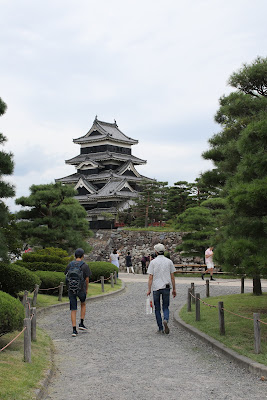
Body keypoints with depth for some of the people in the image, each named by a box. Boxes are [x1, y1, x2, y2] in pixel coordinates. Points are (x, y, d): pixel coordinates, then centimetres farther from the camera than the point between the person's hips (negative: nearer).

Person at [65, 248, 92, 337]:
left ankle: (74, 330, 2)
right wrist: (86, 289, 10)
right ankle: (81, 323, 20)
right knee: (83, 304, 26)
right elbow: (87, 279, -5)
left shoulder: (70, 265, 3)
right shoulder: (85, 266, -7)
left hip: (71, 289, 2)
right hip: (81, 289, -2)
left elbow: (67, 277, 8)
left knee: (73, 310, 7)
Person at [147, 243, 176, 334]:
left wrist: (149, 290, -3)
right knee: (165, 307, 11)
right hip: (166, 287, 1)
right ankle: (165, 320, -18)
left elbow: (150, 277, -6)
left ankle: (160, 328, 10)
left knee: (157, 309, 10)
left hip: (156, 288, -1)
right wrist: (174, 289, 10)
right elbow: (172, 277, 4)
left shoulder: (153, 262, -4)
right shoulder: (169, 261, 2)